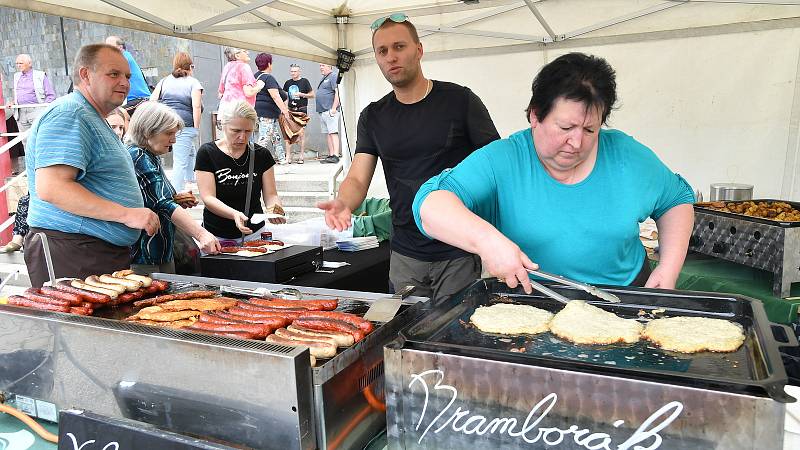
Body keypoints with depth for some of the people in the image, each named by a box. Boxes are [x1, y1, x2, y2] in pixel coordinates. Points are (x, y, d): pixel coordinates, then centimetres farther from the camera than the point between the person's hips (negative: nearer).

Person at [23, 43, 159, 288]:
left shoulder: (94, 120, 22)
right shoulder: (68, 114, -13)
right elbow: (50, 188, -25)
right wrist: (126, 214, -24)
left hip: (107, 254, 10)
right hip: (70, 253, -10)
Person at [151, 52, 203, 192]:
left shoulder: (164, 81, 16)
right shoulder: (193, 83, 2)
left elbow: (152, 101, 11)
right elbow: (196, 106, -10)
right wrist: (196, 127, -5)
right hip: (185, 127, -6)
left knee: (190, 151, 28)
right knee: (180, 162, -6)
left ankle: (189, 180, 37)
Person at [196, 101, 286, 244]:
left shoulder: (261, 155, 2)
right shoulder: (207, 153, -5)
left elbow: (270, 195, 1)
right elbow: (208, 198, -12)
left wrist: (274, 209, -22)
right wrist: (234, 214, -30)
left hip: (253, 234, 1)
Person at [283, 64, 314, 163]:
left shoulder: (304, 81, 2)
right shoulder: (288, 83, 13)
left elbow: (312, 95, 3)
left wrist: (302, 94, -11)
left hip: (301, 110, -4)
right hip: (290, 110, 4)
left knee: (301, 133, -3)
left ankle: (301, 156, 4)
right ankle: (288, 156, 2)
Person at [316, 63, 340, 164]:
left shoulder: (334, 76, -6)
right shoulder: (324, 78, 23)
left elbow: (337, 92, -15)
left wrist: (334, 108, -21)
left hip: (330, 110, -10)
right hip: (322, 111, 10)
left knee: (333, 132, -13)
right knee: (327, 133, 8)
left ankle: (335, 155, -17)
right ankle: (330, 155, 11)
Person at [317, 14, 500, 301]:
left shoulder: (460, 100, -4)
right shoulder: (373, 117, 7)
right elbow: (358, 178, -1)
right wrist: (343, 203, -24)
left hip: (458, 254, -3)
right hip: (405, 255, 3)